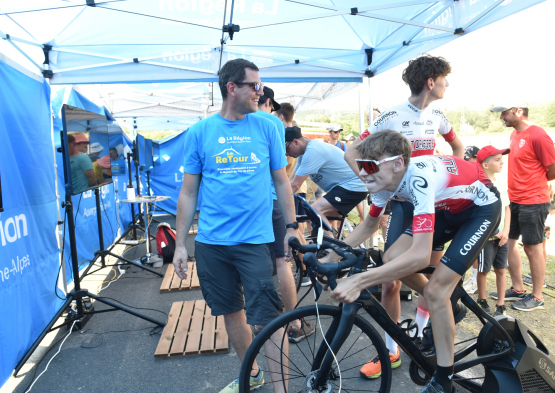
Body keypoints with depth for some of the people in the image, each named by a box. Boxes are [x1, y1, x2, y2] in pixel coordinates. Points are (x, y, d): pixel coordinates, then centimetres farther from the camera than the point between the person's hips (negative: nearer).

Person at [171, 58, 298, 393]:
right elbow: (189, 192, 4)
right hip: (211, 243, 2)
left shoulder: (267, 127, 2)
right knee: (231, 312, 16)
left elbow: (281, 181, 8)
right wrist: (180, 244, 3)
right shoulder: (199, 132, 1)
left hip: (256, 240, -1)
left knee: (269, 318, -3)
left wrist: (292, 227, 4)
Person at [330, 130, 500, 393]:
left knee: (436, 288, -16)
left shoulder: (419, 179, -40)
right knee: (392, 258, -8)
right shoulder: (385, 179, -16)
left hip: (481, 207, -7)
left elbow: (420, 256, -48)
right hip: (447, 208, 7)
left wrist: (358, 282, -52)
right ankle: (442, 306, 18)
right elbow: (369, 224, 1)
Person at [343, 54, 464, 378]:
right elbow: (352, 153, -11)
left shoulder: (437, 116, 8)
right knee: (390, 281, -5)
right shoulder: (393, 116, -10)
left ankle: (419, 338, 29)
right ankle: (392, 351, 12)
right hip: (402, 203, -5)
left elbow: (458, 146, 26)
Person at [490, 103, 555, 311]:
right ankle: (518, 289, 28)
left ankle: (537, 297, 19)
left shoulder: (537, 135, -17)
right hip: (515, 200, 8)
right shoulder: (515, 134, 9)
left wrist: (536, 182, 4)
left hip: (533, 203, -8)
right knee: (508, 243, 13)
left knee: (532, 248, 2)